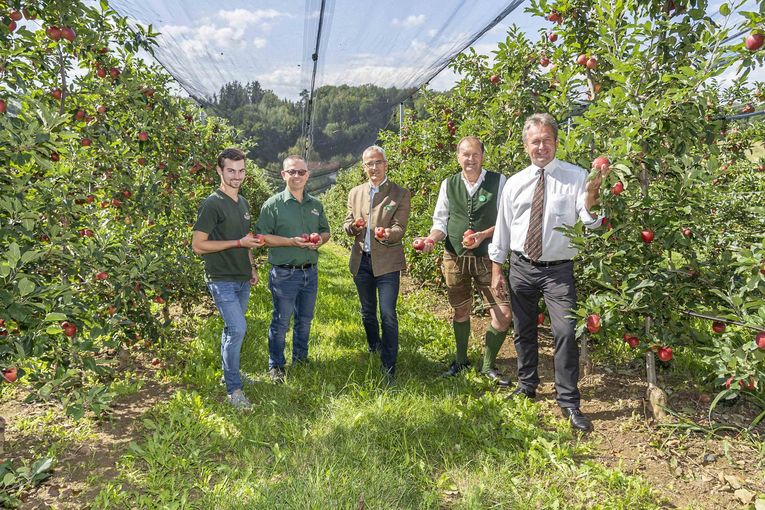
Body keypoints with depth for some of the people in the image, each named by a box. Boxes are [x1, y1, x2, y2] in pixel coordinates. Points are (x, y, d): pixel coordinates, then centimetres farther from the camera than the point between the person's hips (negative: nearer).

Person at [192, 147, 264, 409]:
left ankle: (230, 373, 30)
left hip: (242, 279, 7)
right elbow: (198, 245, -16)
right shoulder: (212, 204, -12)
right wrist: (239, 243, -18)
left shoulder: (242, 202, 13)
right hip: (222, 280, -7)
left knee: (232, 329, 15)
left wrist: (252, 267, 17)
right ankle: (233, 388, -1)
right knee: (237, 328, -14)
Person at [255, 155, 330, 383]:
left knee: (304, 320, 18)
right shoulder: (273, 204, -7)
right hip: (284, 274, -5)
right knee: (281, 322, 5)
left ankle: (300, 358, 37)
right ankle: (276, 366, 22)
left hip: (310, 272, 5)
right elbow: (262, 237, -11)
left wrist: (320, 239, -7)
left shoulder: (316, 204, 8)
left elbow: (326, 231, 17)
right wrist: (291, 241, -21)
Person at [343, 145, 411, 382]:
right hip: (361, 261, 5)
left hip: (387, 262, -4)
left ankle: (389, 367, 3)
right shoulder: (355, 193, 10)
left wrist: (388, 234, -33)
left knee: (388, 315, -8)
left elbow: (399, 228, -10)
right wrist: (354, 225, -13)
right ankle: (374, 348, 43)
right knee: (367, 312, 18)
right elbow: (346, 225, 11)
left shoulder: (400, 194, -3)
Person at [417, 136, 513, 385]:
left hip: (487, 257, -2)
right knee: (461, 311, 14)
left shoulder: (498, 181, -3)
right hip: (455, 257, 2)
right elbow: (440, 221, 7)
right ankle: (460, 360, 37)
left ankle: (488, 366, 17)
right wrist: (432, 238, -13)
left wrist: (482, 235, -17)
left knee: (504, 314, -6)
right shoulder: (448, 184, 5)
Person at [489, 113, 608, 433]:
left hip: (558, 271, -3)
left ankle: (569, 403, 8)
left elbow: (591, 223, -13)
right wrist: (497, 271, 6)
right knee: (524, 331, 15)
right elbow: (502, 227, 8)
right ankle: (527, 386, 36)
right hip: (521, 268, 3)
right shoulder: (515, 183, 4)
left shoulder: (575, 176, -4)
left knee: (566, 332, -9)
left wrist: (591, 195, -34)